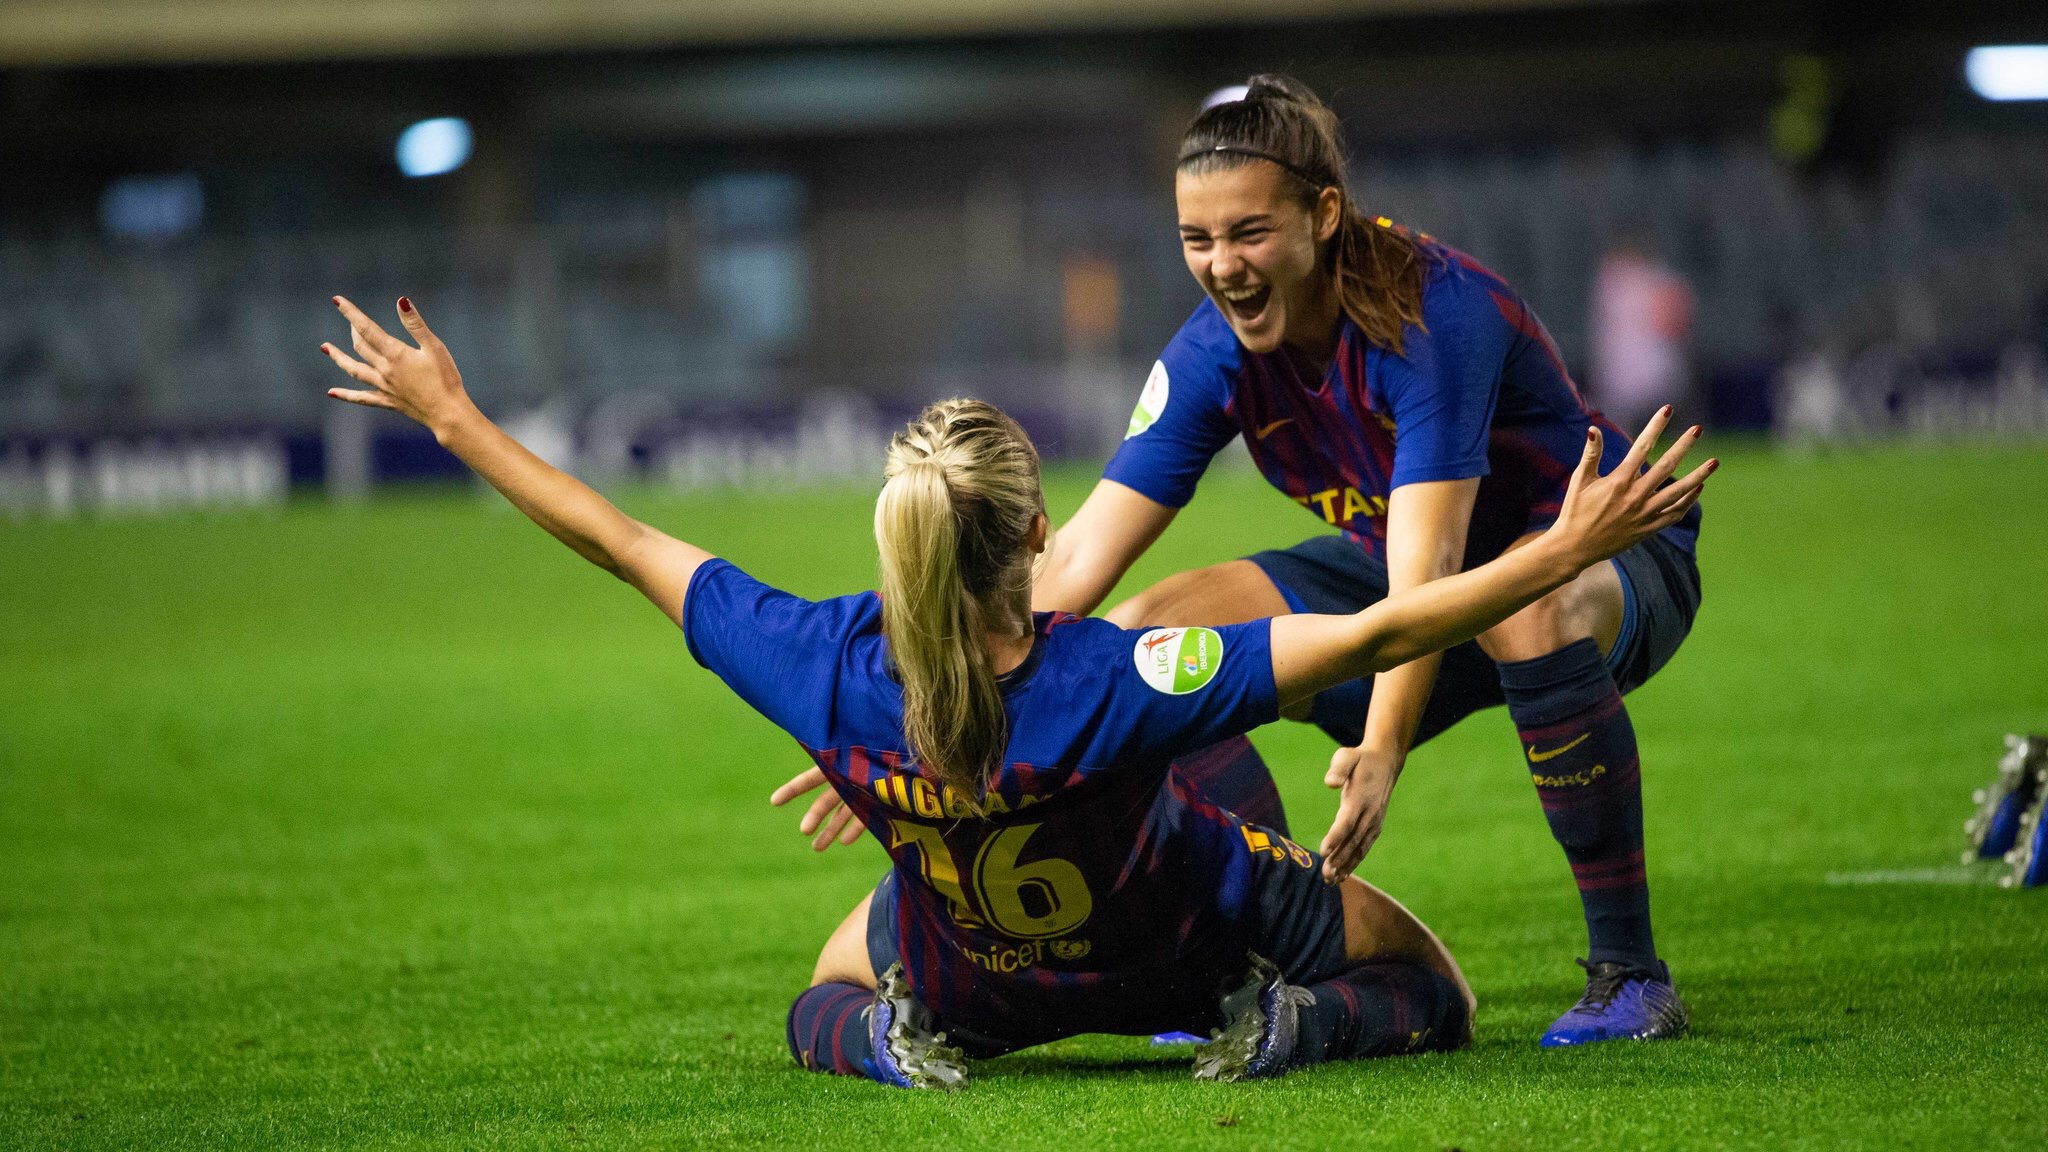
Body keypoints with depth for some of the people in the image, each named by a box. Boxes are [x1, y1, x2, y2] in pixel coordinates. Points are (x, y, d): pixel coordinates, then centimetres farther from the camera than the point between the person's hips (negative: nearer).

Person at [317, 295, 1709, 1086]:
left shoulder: (820, 669, -31)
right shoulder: (1113, 685, -41)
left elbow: (625, 543, -20)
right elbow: (1370, 639, -43)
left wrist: (456, 418, -8)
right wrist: (1565, 552, -40)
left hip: (972, 974, 3)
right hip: (1186, 942, -3)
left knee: (826, 1005, 36)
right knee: (1430, 994, 18)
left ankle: (900, 1042, 2)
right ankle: (1279, 1023, -11)